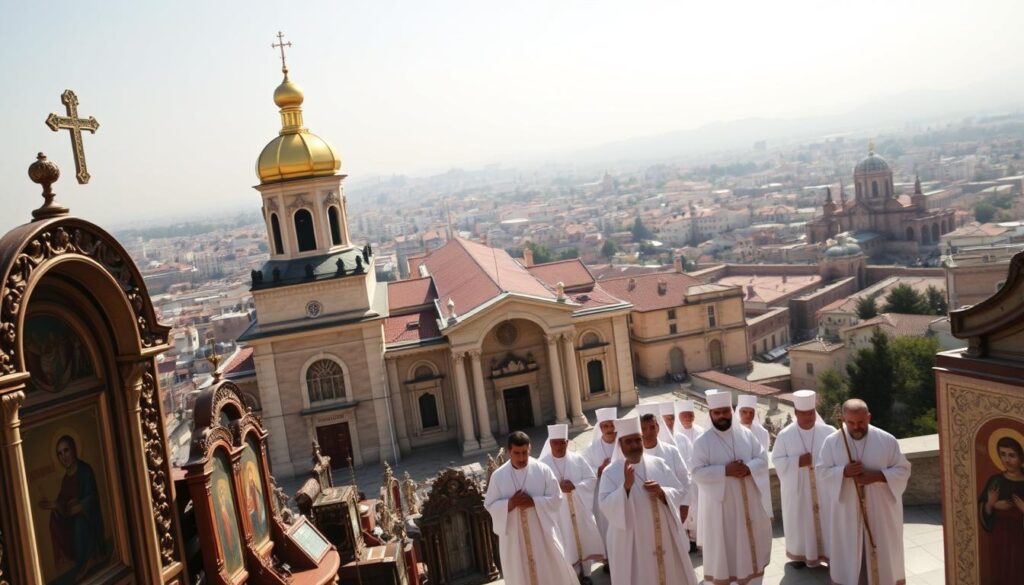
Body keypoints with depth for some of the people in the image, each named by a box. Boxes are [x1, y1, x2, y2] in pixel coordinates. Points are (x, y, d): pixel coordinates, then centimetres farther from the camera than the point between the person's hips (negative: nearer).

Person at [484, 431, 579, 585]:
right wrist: (511, 503, -19)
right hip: (514, 536, 1)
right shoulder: (498, 475, -4)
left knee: (551, 572, 10)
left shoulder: (543, 470, -8)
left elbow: (556, 498, -6)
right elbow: (490, 505, -2)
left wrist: (533, 502, -20)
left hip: (542, 531, -1)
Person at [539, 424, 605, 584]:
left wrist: (575, 486, -15)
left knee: (584, 540, 9)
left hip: (580, 509, 3)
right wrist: (558, 487, -22)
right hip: (558, 512, -2)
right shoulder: (543, 463, -7)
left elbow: (592, 479, 0)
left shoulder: (578, 459, 1)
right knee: (566, 545, 3)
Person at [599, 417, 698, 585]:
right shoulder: (611, 472, -6)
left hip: (665, 538, 3)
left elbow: (679, 493, 4)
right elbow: (606, 506, -15)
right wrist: (626, 486, -28)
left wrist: (661, 492, -16)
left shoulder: (658, 463, 4)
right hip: (632, 542, -3)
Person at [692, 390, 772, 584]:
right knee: (722, 548, 4)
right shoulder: (702, 441, -10)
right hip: (720, 503, -4)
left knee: (751, 542, 15)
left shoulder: (746, 433, 2)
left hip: (748, 502, 4)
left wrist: (748, 468, -17)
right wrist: (725, 470, -23)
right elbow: (698, 473, -15)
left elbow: (763, 458, 2)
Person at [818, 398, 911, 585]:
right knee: (849, 553, 8)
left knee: (882, 552, 11)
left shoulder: (887, 440, -7)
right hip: (847, 512, 0)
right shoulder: (831, 442, -5)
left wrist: (878, 476, -20)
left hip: (880, 510, 0)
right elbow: (822, 472, -4)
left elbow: (903, 470, -3)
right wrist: (843, 472, -23)